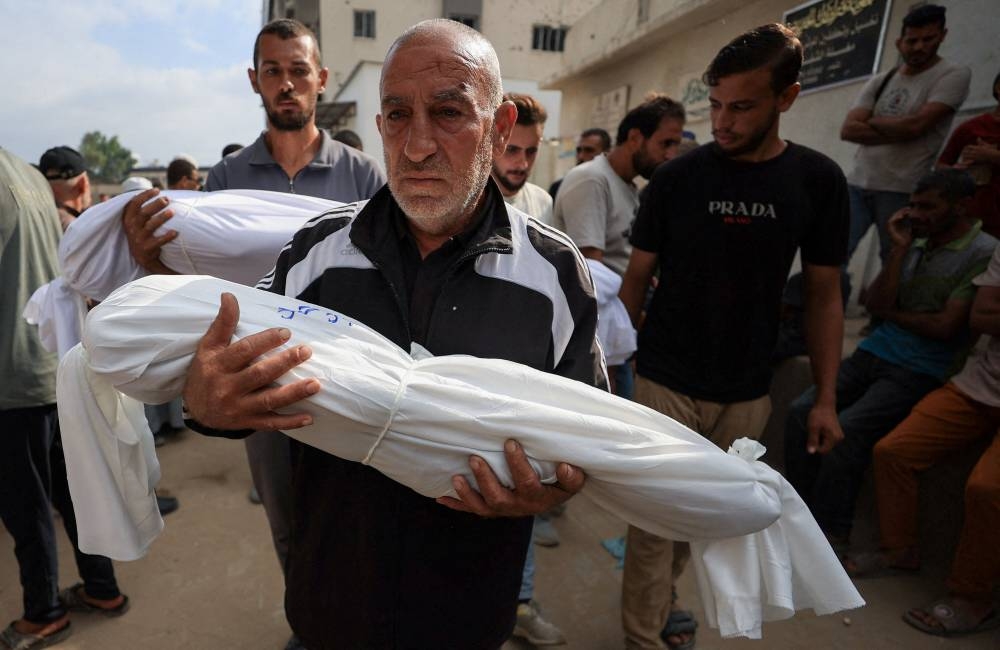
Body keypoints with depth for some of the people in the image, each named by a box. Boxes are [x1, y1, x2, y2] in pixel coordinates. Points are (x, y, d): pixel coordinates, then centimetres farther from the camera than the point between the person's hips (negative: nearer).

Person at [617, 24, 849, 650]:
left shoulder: (818, 180, -2)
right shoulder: (677, 177, -7)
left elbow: (824, 295, 3)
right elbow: (637, 278, -1)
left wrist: (826, 397, 0)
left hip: (747, 390, 3)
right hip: (666, 381, -2)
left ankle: (662, 599, 42)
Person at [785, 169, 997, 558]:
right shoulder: (916, 244, 14)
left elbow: (945, 326, -13)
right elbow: (876, 304, 3)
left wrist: (891, 314, 2)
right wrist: (899, 249, -2)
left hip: (921, 372, -6)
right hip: (874, 353, 6)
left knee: (846, 429, -25)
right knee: (801, 411, -13)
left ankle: (829, 536, -11)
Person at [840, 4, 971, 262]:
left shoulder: (954, 75, 2)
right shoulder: (879, 81, 13)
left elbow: (915, 126, -12)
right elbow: (848, 130, 0)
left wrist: (871, 121, 3)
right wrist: (898, 132, -9)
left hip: (902, 191, -3)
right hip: (857, 184, 3)